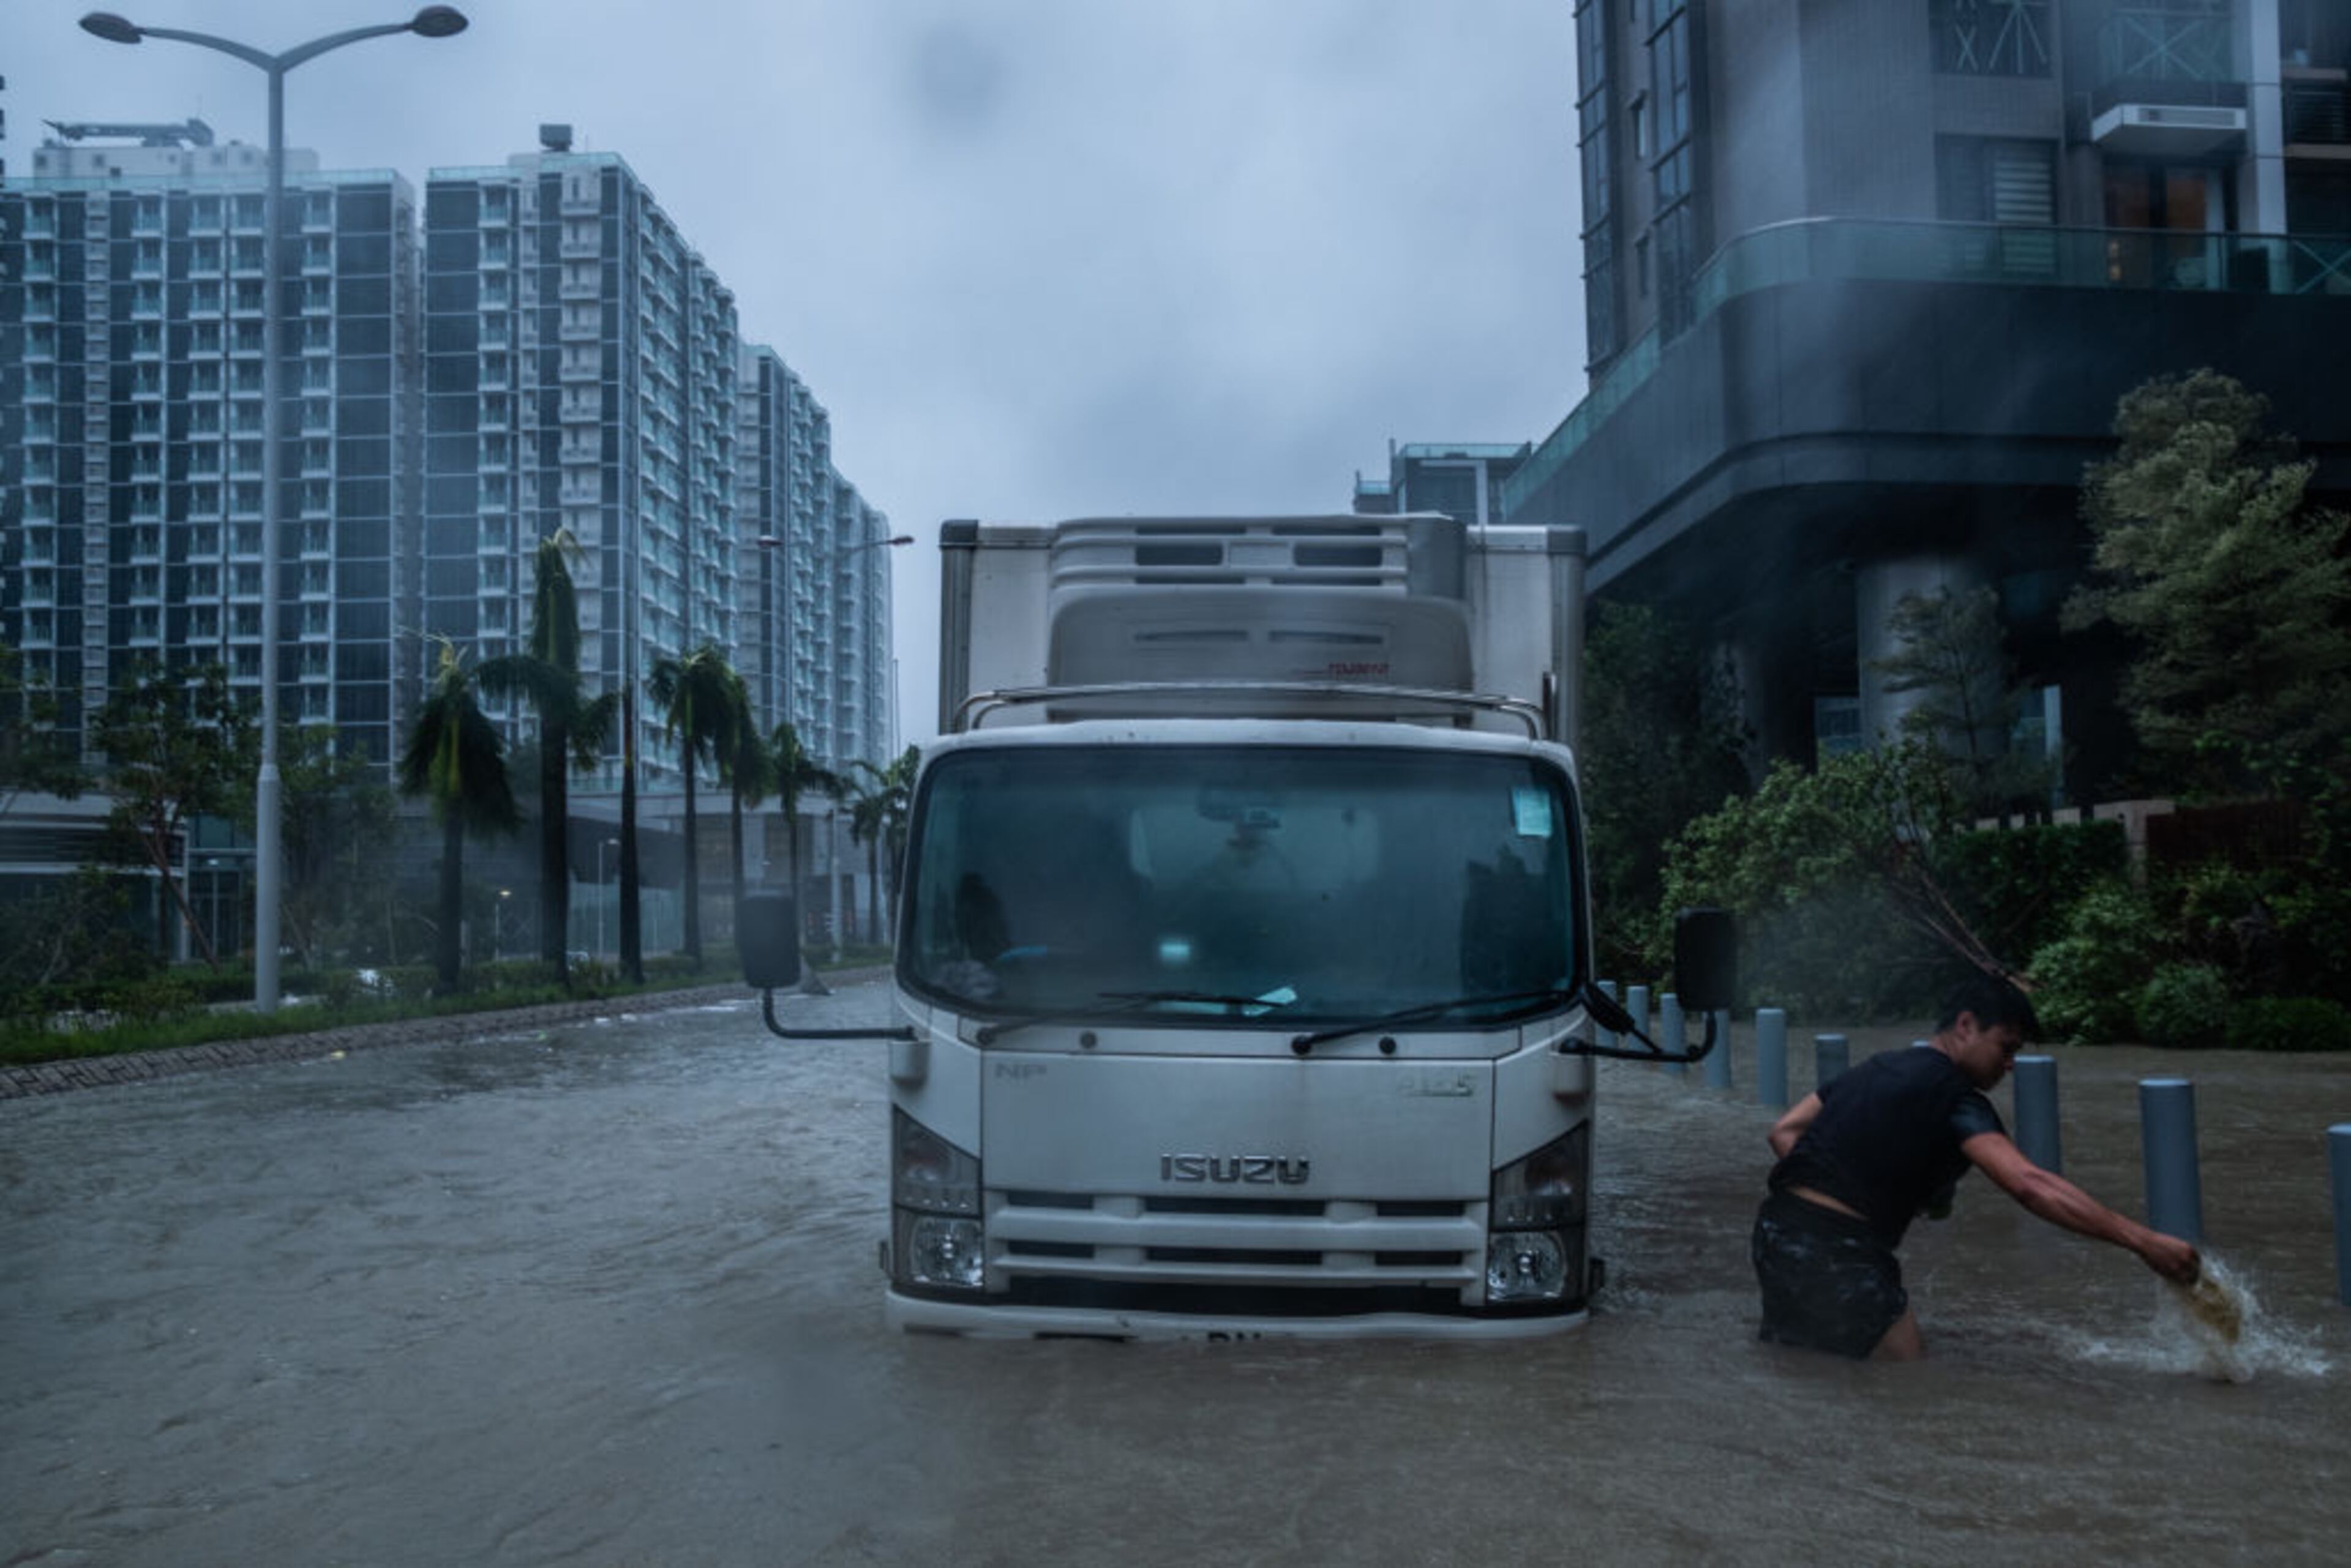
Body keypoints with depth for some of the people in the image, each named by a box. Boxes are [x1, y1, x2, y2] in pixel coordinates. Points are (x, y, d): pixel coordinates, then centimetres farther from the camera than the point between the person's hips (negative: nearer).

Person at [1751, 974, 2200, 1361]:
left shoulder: (1879, 1068, 17)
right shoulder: (1954, 1098, -9)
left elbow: (1785, 1133, 17)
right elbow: (2029, 1184, -23)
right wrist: (2142, 1240, -24)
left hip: (1778, 1224, 9)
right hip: (1837, 1251, -9)